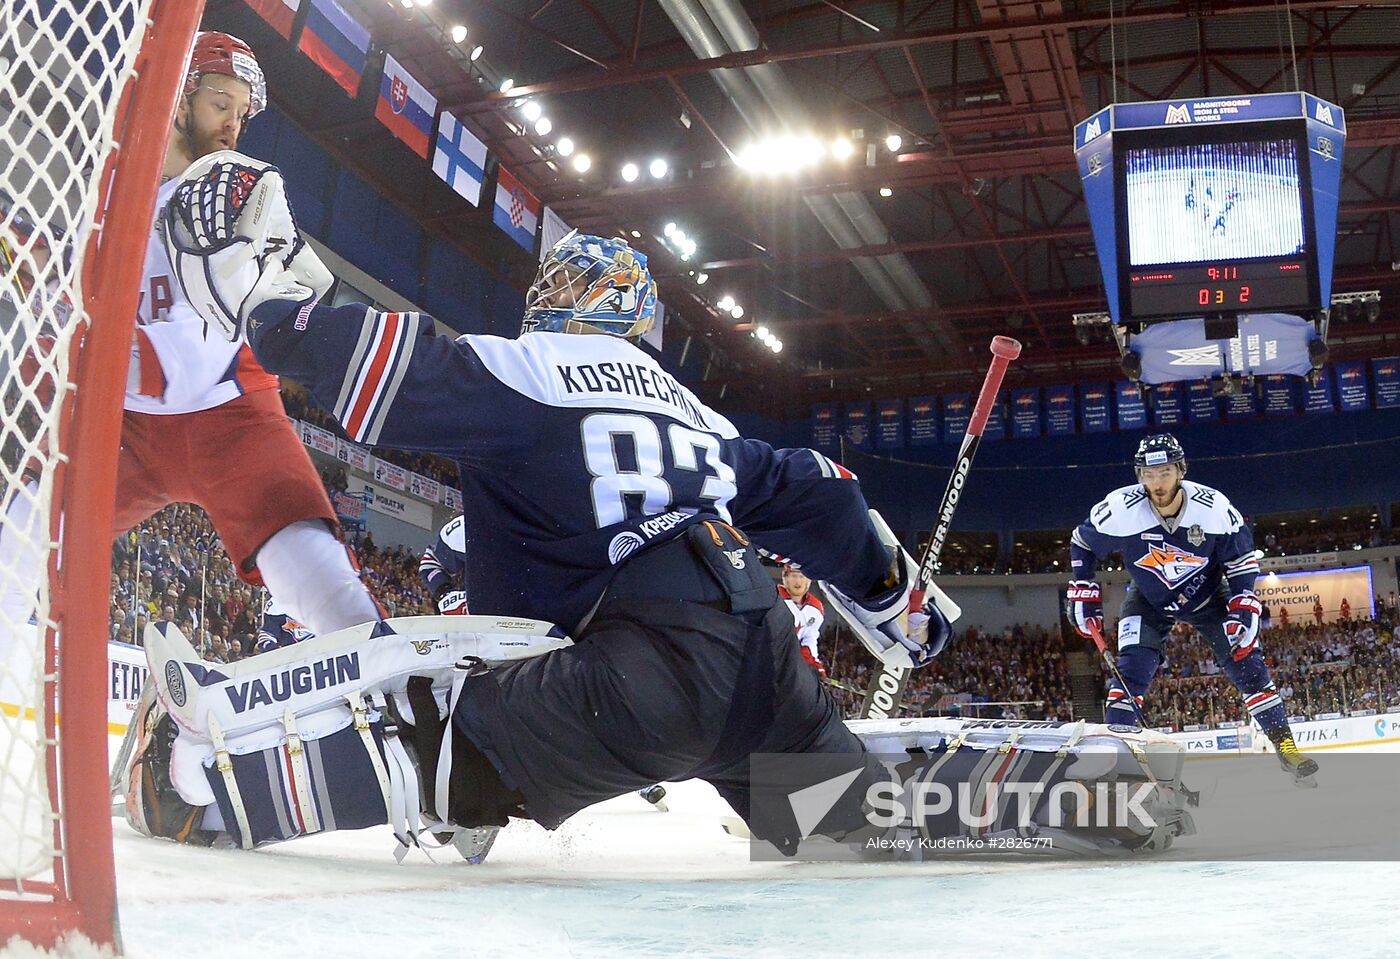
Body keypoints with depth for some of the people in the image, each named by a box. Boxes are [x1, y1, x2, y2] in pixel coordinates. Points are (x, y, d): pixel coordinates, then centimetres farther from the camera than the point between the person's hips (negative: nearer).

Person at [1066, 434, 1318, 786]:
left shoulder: (1213, 506, -26)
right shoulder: (1121, 508, -27)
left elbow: (1242, 555, -9)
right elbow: (1082, 542, -8)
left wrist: (1244, 606, -17)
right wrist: (1083, 592, -11)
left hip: (1206, 595, 1)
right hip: (1148, 602, 0)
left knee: (1246, 663, -6)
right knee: (1131, 672, -18)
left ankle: (1285, 744, 6)